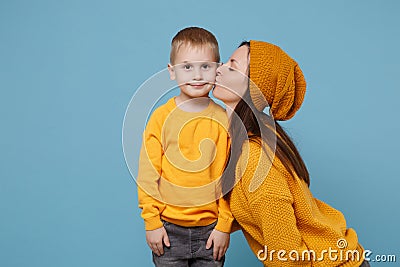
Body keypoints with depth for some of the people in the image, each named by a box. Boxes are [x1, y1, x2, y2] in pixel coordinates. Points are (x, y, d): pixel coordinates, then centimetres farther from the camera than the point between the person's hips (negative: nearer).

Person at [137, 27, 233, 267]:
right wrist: (152, 222, -4)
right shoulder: (161, 117, -6)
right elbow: (148, 174, -3)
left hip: (211, 229, 1)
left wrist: (225, 225, -2)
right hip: (169, 228, 0)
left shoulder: (225, 120, -4)